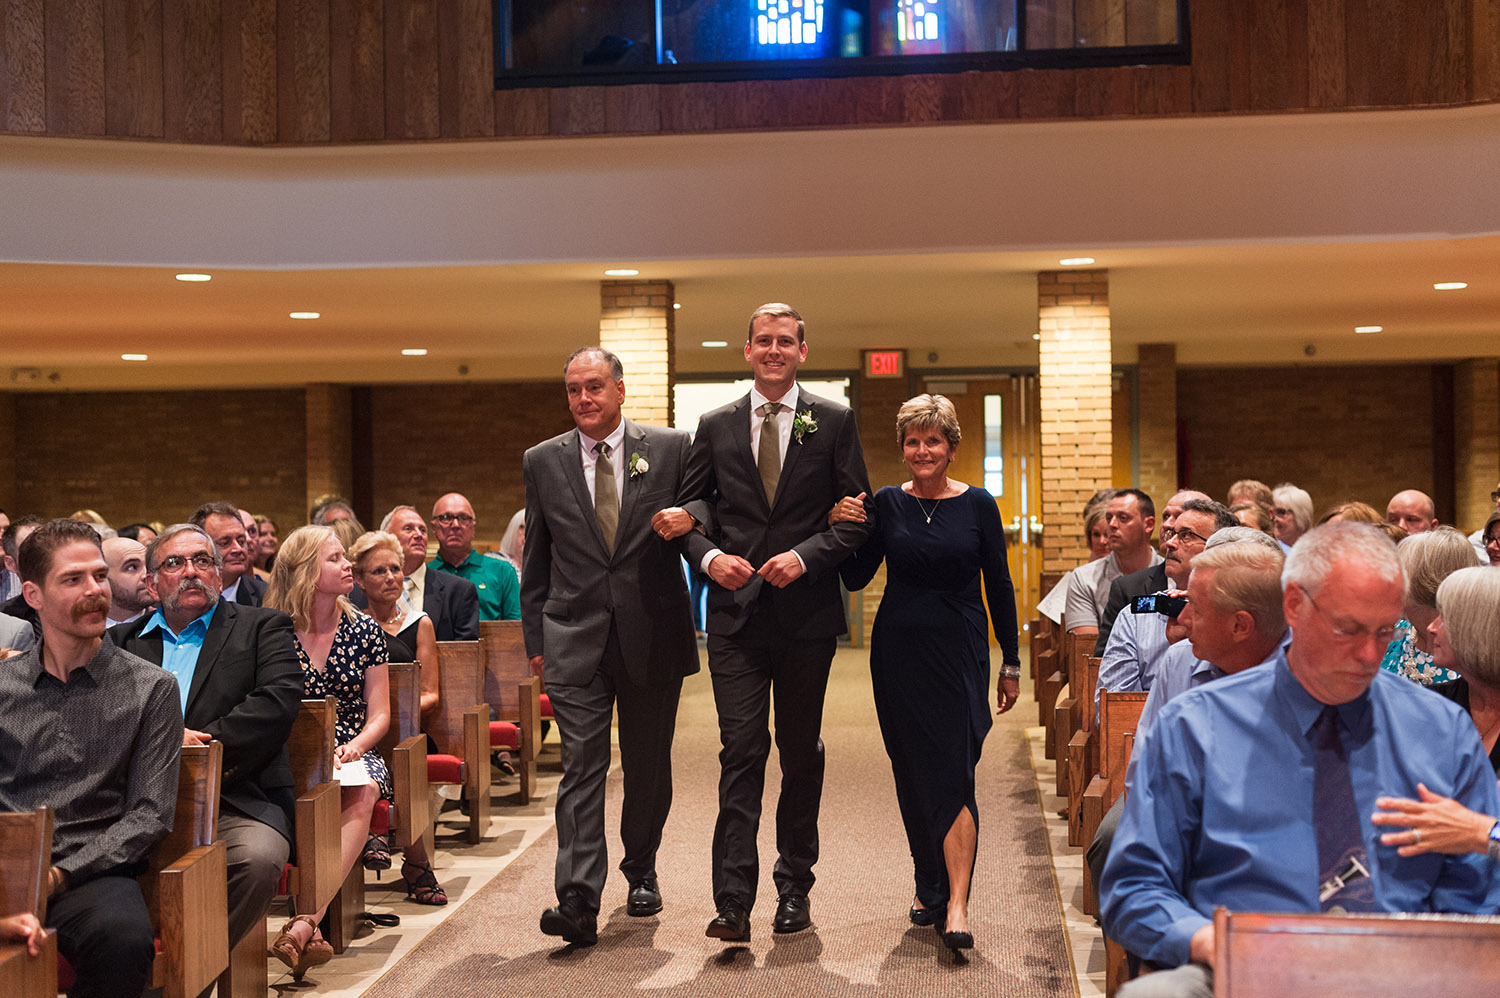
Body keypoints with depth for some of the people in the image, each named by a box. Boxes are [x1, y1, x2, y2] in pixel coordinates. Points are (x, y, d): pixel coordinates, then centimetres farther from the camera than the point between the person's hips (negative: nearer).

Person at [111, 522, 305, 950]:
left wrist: (206, 743, -12)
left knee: (258, 858, -32)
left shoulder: (262, 627, 15)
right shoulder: (122, 640, 23)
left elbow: (281, 699, -2)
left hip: (237, 800, -1)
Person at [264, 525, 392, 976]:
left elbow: (378, 715, 7)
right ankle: (311, 926, -38)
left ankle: (305, 923, -43)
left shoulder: (365, 631, 9)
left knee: (363, 790, -33)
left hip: (351, 751, 2)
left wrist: (352, 748, -14)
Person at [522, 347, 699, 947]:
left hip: (652, 633, 0)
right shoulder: (542, 462, 7)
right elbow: (536, 557, 11)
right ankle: (578, 900, -12)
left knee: (648, 763, 12)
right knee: (581, 763, -8)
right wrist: (534, 637, 9)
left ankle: (641, 871, 33)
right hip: (575, 638, 0)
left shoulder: (670, 449, 2)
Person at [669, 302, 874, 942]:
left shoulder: (834, 423, 4)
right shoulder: (715, 427, 8)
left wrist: (805, 556, -14)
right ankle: (733, 902, -6)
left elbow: (858, 516, 1)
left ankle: (794, 888, 24)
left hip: (806, 611, 0)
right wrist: (709, 556, -9)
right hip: (736, 612, 0)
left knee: (801, 754, 10)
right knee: (741, 752, -6)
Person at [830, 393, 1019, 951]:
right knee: (912, 775, 9)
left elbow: (999, 586, 3)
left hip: (959, 652, -2)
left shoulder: (978, 505, 0)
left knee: (954, 774, -10)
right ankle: (929, 887, 24)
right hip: (898, 651, 2)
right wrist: (842, 529, -12)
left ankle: (956, 905, -13)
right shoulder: (886, 504, 3)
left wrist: (1010, 664, 3)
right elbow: (856, 578, 5)